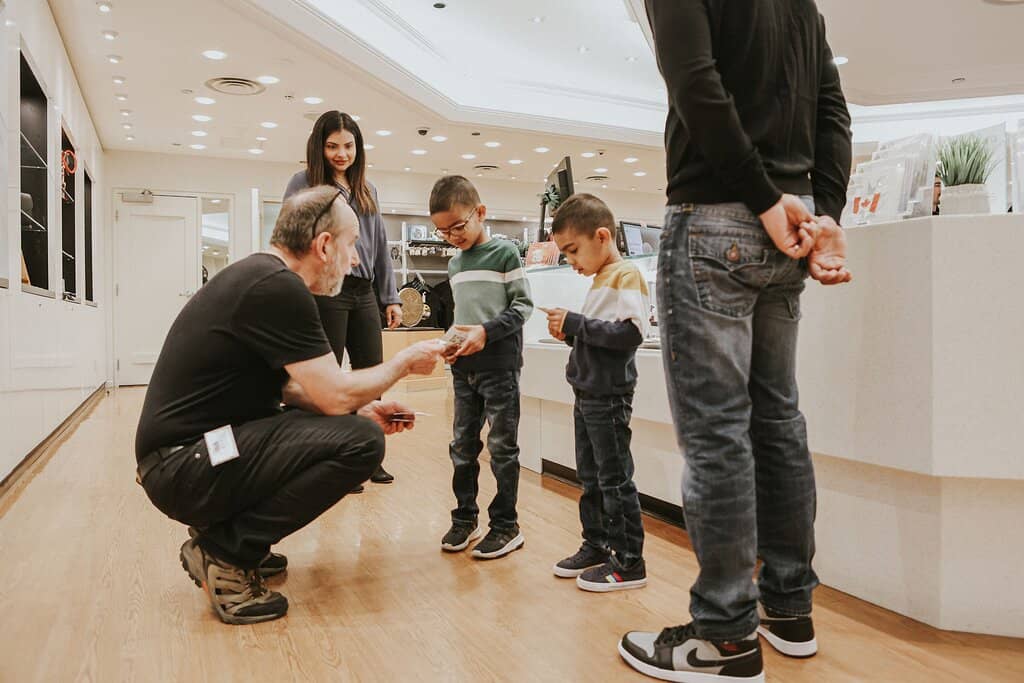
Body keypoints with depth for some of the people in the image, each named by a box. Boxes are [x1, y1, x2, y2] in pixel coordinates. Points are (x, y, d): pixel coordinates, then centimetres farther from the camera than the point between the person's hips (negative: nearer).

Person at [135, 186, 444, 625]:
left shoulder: (259, 276, 12)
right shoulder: (277, 287, -20)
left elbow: (285, 388, 17)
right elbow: (336, 395, -19)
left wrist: (362, 411, 8)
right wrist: (403, 363, -3)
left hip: (187, 450, 10)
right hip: (183, 469, -10)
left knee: (349, 424, 17)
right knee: (361, 442, -19)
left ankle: (221, 530, 14)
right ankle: (224, 552, -8)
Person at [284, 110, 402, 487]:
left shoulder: (368, 189, 19)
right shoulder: (304, 183, 2)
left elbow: (380, 246, 19)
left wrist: (390, 297, 15)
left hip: (364, 293, 6)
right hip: (325, 291, -5)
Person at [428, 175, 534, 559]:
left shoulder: (504, 253, -6)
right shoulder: (455, 264, 14)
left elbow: (523, 305, -8)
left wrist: (487, 331, -20)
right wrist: (452, 341, 3)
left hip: (499, 363, -6)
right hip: (464, 366, 7)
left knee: (502, 447, 0)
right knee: (463, 445, 10)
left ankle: (506, 525, 12)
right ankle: (465, 518, 23)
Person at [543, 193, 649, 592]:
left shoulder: (627, 275, -13)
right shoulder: (599, 280, 14)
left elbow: (630, 333, -24)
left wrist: (575, 323, -21)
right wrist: (570, 333, 2)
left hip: (609, 398, -9)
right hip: (587, 395, 9)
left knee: (614, 479, -1)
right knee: (590, 478, 16)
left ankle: (629, 562, 10)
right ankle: (596, 547, 29)